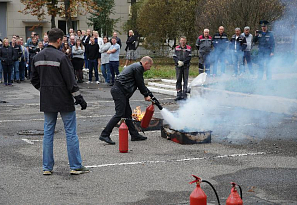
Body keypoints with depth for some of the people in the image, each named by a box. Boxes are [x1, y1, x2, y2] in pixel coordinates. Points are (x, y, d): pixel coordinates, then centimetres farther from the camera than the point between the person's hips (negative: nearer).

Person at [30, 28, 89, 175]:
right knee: (71, 132, 2)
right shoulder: (60, 57, -15)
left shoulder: (37, 57, 6)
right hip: (64, 101, -6)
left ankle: (47, 167, 14)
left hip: (46, 102, 6)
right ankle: (76, 166, 5)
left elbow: (34, 80, 13)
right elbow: (70, 80, -14)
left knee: (48, 133, 12)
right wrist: (79, 98, -8)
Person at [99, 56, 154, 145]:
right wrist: (146, 95, 5)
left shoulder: (136, 66, 24)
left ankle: (134, 135, 19)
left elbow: (141, 84, 29)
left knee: (128, 113, 13)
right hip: (119, 91, -11)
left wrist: (149, 93, 26)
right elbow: (140, 84, -8)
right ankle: (104, 135, -13)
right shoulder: (138, 68, -9)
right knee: (119, 114, -12)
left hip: (118, 90, 11)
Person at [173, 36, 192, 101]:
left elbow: (189, 57, -2)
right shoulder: (177, 48, 12)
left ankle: (184, 95, 3)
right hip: (178, 66, 2)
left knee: (185, 80, -1)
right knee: (178, 80, 1)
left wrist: (183, 62, -14)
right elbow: (174, 57, 6)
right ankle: (179, 95, 5)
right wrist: (178, 62, -12)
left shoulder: (189, 48, 5)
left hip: (186, 66, -2)